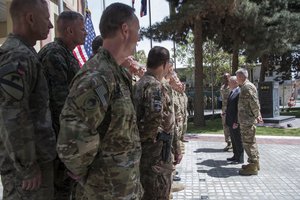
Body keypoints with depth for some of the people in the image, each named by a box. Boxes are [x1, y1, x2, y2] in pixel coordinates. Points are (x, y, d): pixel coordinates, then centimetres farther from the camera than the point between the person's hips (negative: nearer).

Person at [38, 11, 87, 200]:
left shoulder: (68, 54, 14)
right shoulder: (54, 54, -17)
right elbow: (59, 101, -22)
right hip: (61, 132, -9)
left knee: (69, 178, 20)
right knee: (61, 184, 4)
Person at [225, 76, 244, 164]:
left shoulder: (239, 93, -18)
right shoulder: (232, 92, 13)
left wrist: (236, 122, -22)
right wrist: (226, 113, 13)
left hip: (235, 122, -10)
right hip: (230, 121, 10)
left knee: (238, 141, 2)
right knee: (233, 140, 18)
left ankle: (240, 159, 13)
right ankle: (235, 156, 31)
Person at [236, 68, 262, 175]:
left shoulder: (247, 87, -16)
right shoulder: (245, 86, 16)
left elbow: (254, 103, -20)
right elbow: (255, 103, 19)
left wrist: (256, 116, -11)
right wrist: (257, 115, 18)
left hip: (247, 120, -11)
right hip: (247, 120, 11)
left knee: (248, 142, -5)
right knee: (251, 141, 18)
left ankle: (253, 167, 1)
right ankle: (255, 163, 28)